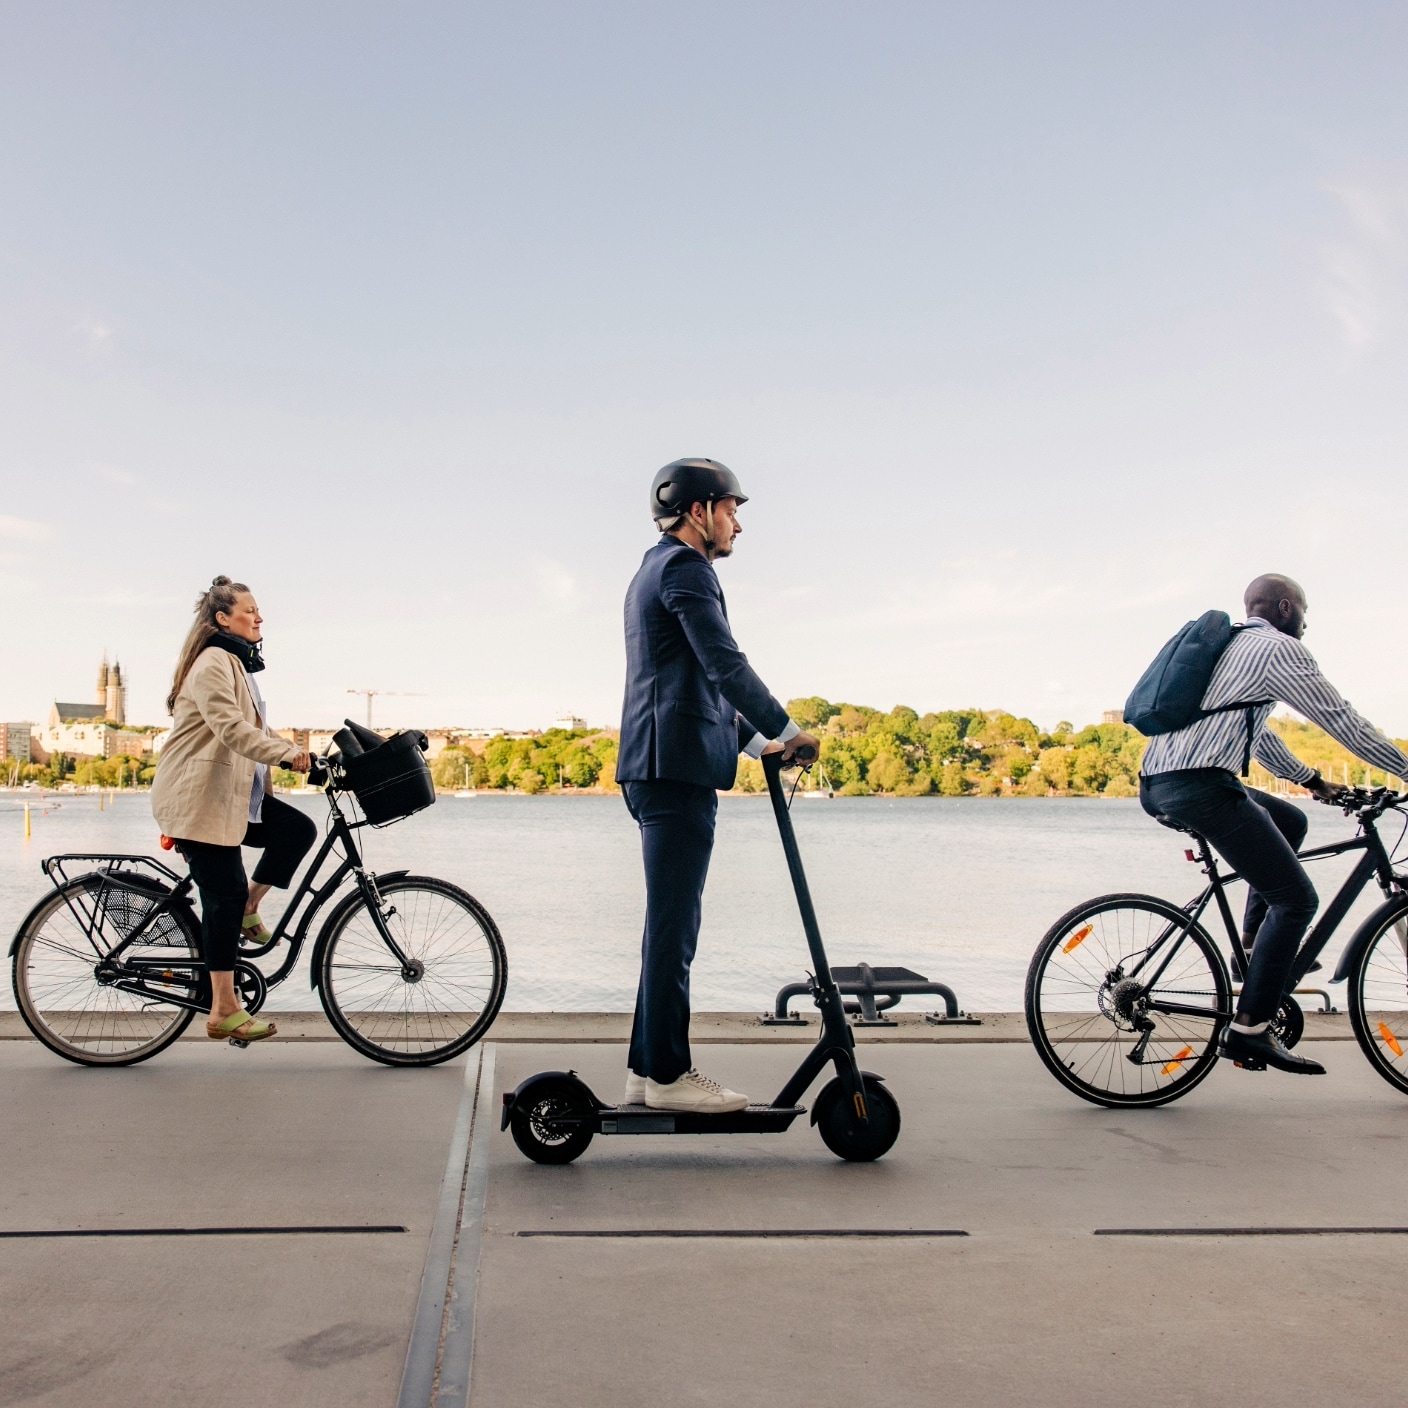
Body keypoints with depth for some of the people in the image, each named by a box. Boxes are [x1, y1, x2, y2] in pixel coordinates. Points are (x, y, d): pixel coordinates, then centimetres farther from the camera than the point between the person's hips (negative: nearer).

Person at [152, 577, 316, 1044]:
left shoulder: (236, 663, 18)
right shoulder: (213, 662, -14)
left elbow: (252, 730, 22)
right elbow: (230, 728, -27)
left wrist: (294, 750, 10)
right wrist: (286, 753, -33)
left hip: (231, 791, 9)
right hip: (198, 795, -9)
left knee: (298, 829, -6)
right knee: (225, 894, -8)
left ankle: (248, 909, 8)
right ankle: (224, 1012, -2)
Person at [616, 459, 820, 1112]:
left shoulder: (654, 571, 26)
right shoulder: (684, 568, -7)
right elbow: (724, 664, -17)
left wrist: (756, 742, 23)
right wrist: (787, 731, -10)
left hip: (660, 766, 11)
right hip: (676, 764, -10)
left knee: (670, 925, 12)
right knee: (673, 925, -7)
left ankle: (647, 1068, 17)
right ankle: (668, 1074, -2)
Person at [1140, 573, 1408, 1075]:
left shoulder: (1230, 646, 29)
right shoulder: (1279, 648, 1)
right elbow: (1343, 721, 1)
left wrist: (1311, 779, 40)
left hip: (1156, 784, 10)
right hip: (1198, 785, -10)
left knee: (1290, 822, 28)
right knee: (1296, 898, -5)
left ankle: (1255, 947, 21)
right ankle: (1249, 1029, -8)